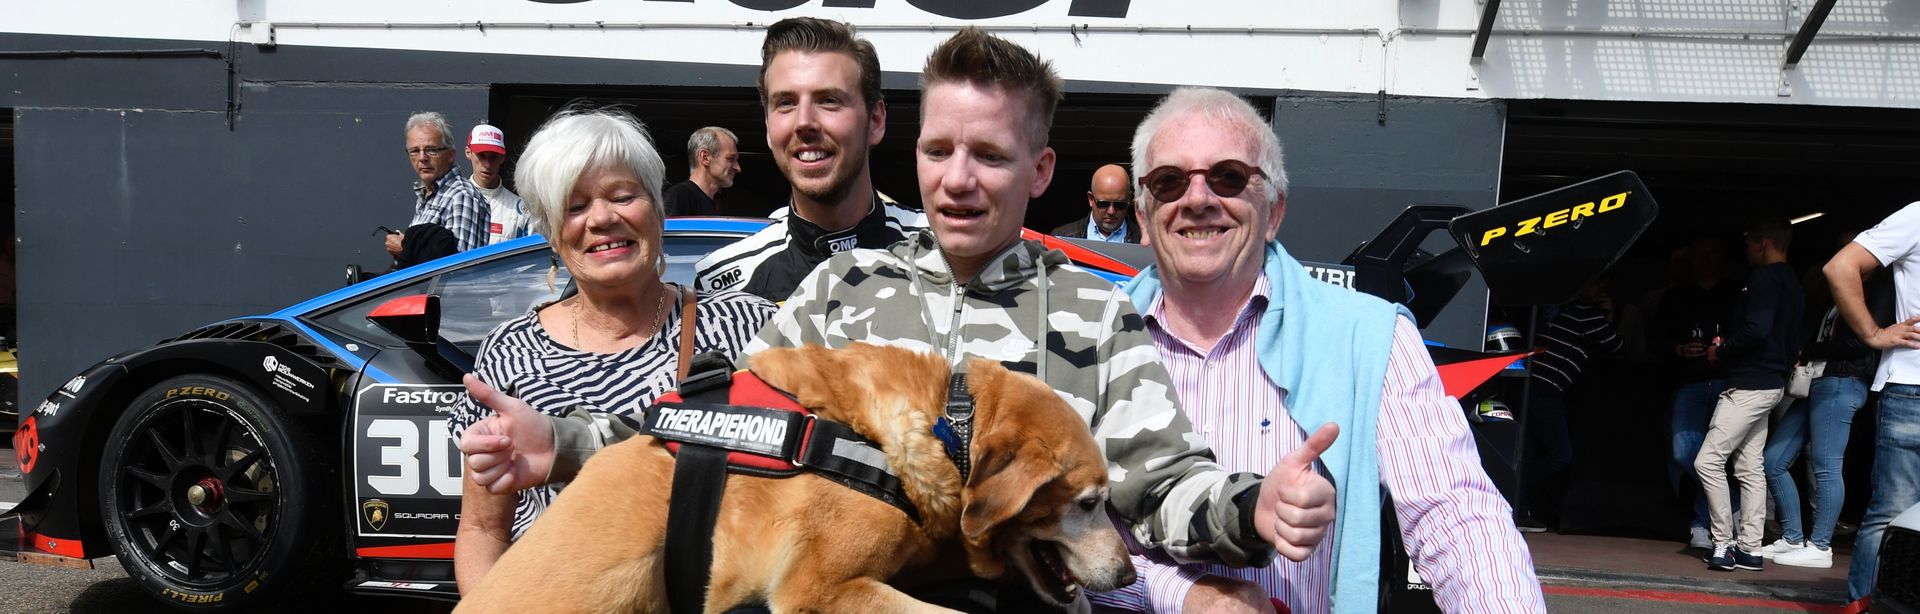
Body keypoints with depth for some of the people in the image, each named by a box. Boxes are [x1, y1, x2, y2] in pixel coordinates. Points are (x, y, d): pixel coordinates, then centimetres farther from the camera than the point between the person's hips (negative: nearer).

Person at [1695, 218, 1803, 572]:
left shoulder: (1765, 277, -13)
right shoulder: (1791, 283, 18)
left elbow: (1757, 328, -25)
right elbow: (1793, 341, 21)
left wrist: (1720, 352, -12)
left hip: (1749, 385, -10)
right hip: (1770, 383, 10)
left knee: (1708, 460, -10)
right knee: (1750, 467, 11)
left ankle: (1723, 544, -7)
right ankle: (1749, 548, 13)